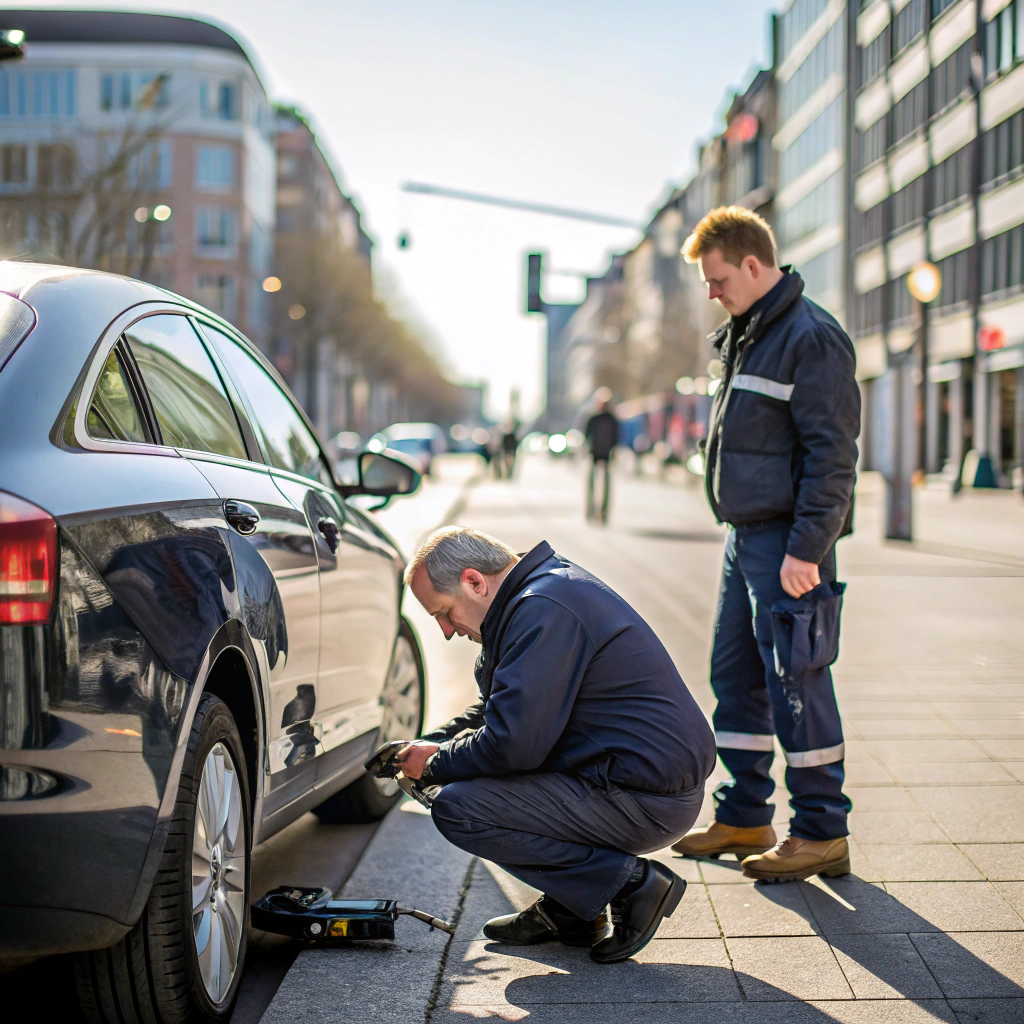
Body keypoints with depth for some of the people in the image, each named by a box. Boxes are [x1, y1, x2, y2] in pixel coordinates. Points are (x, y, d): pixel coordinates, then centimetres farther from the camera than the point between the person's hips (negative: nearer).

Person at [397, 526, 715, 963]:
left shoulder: (543, 611, -19)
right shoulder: (546, 587, 15)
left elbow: (512, 743, -23)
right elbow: (500, 710, 27)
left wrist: (436, 765, -6)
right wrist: (434, 743, 11)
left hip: (648, 803, -11)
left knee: (456, 808, -14)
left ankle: (630, 882, -9)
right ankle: (568, 911, 16)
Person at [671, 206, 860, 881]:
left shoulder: (811, 338, -14)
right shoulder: (744, 336, 15)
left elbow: (832, 455, -18)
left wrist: (805, 548, -21)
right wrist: (746, 532, 19)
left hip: (788, 543, -10)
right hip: (747, 536, 10)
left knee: (796, 685, -4)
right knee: (735, 676, 14)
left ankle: (822, 833, 6)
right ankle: (744, 818, 25)